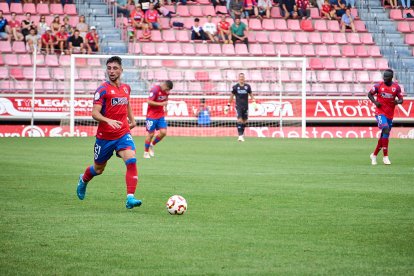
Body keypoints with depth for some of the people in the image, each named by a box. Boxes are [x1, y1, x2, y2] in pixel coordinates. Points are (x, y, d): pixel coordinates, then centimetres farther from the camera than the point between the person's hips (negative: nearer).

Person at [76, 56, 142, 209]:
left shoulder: (126, 88, 7)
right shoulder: (103, 89, -12)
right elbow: (95, 113, -20)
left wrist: (132, 119, 22)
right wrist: (108, 121, -36)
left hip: (123, 134, 3)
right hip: (105, 136, -3)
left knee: (131, 161, -22)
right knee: (98, 169, 15)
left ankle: (130, 198, -26)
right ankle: (83, 180, 50)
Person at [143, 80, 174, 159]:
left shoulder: (166, 91, 4)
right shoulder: (155, 90, -19)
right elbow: (149, 102, -22)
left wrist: (165, 106, 6)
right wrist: (161, 104, -24)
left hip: (161, 115, 6)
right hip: (151, 116, -6)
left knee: (163, 132, -6)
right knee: (151, 134, -1)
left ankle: (152, 145, 18)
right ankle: (146, 152, 15)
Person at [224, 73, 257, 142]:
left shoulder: (247, 86, 4)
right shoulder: (235, 87, 0)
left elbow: (251, 95, 11)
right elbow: (231, 96, 7)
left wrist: (254, 103, -1)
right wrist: (228, 105, 6)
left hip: (245, 106, 2)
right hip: (238, 106, -2)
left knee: (244, 121, 7)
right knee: (239, 120, -15)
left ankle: (242, 134, 24)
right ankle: (240, 135, -18)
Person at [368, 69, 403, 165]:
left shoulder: (396, 87, 1)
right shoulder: (378, 85, -3)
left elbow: (401, 99, 4)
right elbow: (370, 94, 8)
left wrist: (398, 102, -20)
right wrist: (375, 102, -10)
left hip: (390, 114, 4)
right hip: (380, 113, -4)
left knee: (384, 136, 10)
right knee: (386, 130, -23)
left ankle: (374, 155, 29)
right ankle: (385, 156, -20)